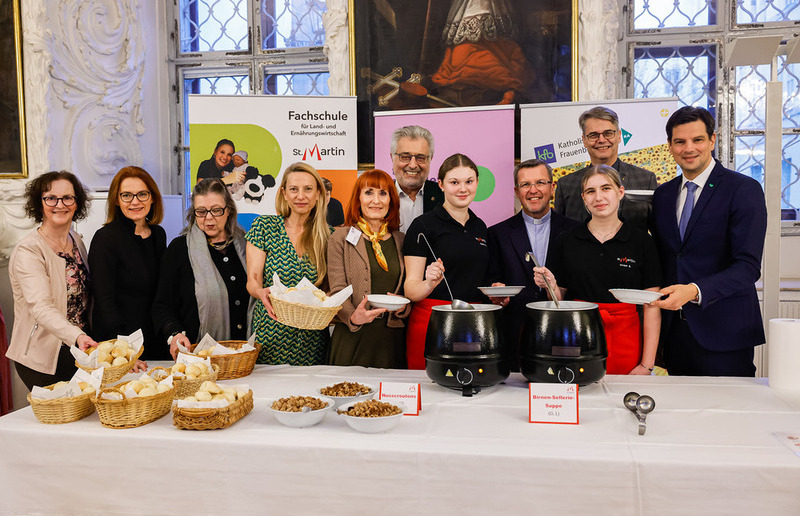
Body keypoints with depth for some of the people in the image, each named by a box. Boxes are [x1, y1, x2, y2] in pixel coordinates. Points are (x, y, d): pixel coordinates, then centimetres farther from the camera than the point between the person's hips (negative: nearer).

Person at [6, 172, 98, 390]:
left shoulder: (76, 240, 8)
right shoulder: (27, 252, -15)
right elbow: (41, 307, -28)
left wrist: (87, 339, 7)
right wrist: (77, 336, -44)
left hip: (80, 353, 6)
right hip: (43, 359, -6)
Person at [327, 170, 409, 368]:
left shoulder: (400, 240, 12)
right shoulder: (341, 238, 3)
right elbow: (337, 290, -4)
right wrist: (353, 317, -22)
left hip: (392, 338, 3)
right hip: (353, 338, -2)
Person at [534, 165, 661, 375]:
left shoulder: (642, 242, 1)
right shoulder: (567, 241, 4)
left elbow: (652, 307, -1)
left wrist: (647, 366, -6)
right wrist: (551, 286, -13)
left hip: (626, 344, 0)